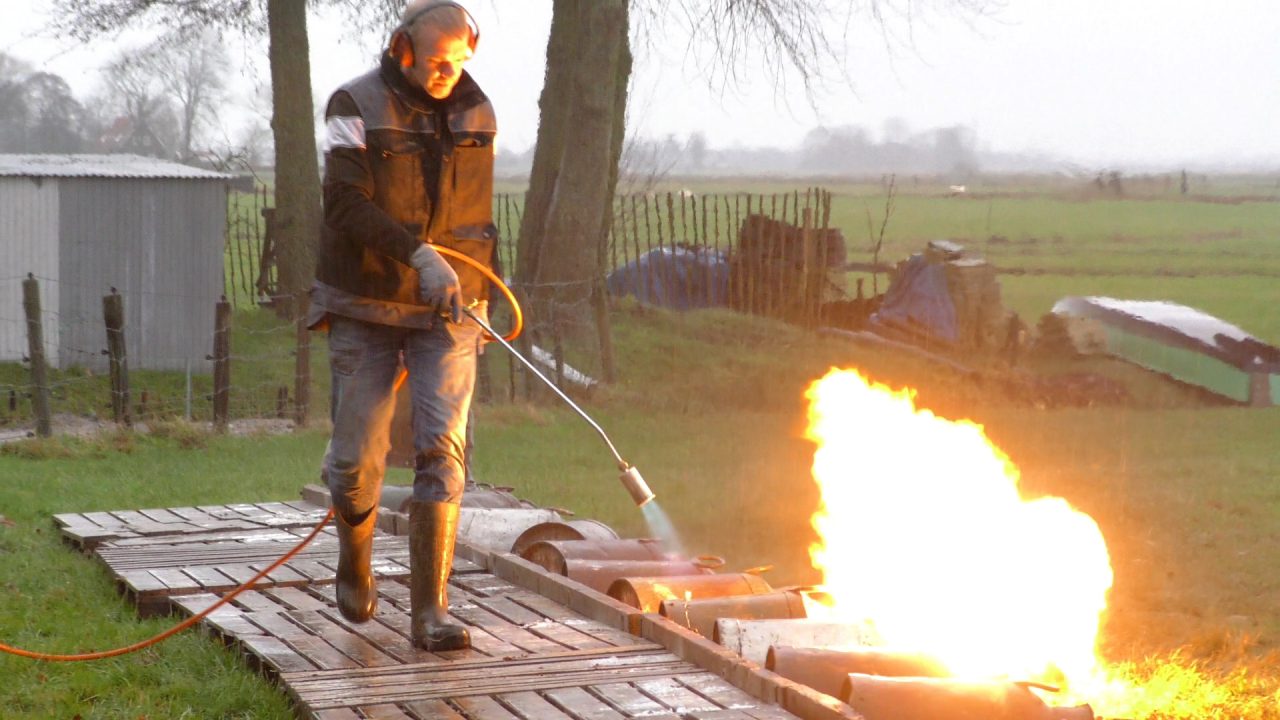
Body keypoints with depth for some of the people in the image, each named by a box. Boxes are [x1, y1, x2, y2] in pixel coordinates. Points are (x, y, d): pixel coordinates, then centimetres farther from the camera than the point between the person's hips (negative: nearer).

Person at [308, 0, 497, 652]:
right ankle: (355, 562, 30)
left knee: (442, 448, -12)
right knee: (357, 457, -2)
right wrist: (419, 255, -27)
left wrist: (477, 296, 19)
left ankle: (430, 611, -11)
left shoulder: (477, 115, 7)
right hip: (366, 308, -2)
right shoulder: (356, 106, -6)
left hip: (445, 312, 2)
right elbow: (347, 203, -17)